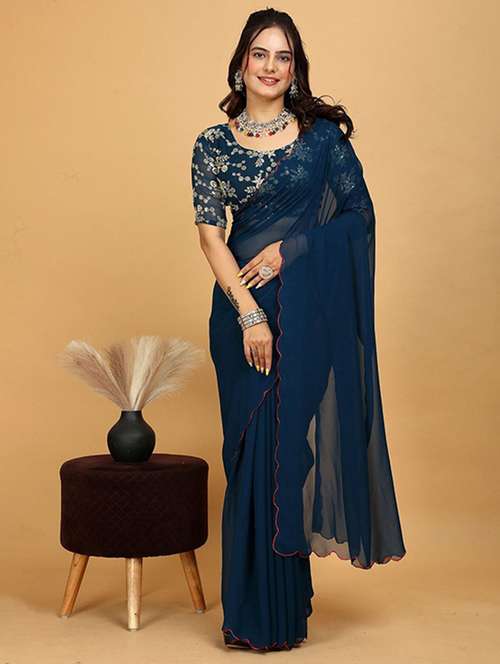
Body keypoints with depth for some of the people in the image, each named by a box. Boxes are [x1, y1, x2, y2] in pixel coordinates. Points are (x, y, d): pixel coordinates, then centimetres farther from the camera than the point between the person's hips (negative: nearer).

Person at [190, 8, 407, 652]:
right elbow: (210, 235, -1)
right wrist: (249, 313, -12)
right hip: (244, 306, 2)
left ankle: (282, 607, 14)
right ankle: (257, 610, 17)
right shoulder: (214, 144, 5)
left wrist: (289, 249, -11)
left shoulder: (323, 132, 3)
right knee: (253, 448, 5)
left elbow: (359, 212, 0)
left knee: (291, 441, 0)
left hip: (313, 306, -1)